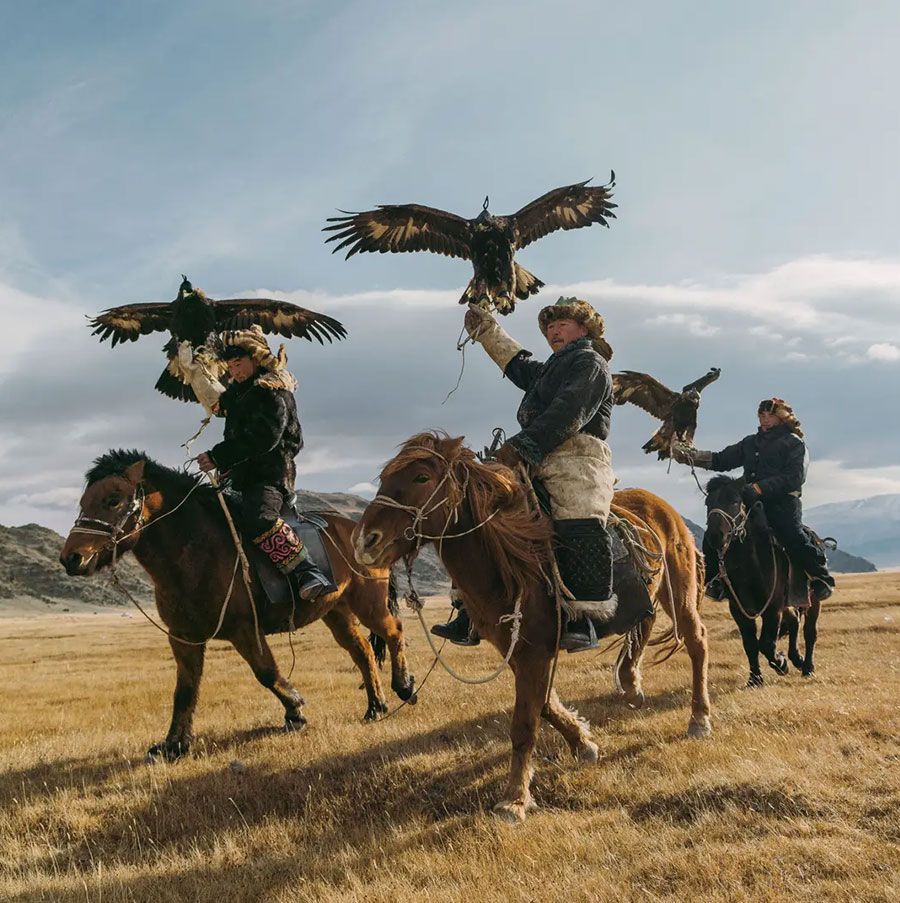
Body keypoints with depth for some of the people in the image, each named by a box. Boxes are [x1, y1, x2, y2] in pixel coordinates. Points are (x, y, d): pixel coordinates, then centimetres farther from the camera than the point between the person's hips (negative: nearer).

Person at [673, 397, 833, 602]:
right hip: (750, 502, 6)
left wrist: (760, 488, -22)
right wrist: (691, 456, 4)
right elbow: (722, 460, 20)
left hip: (783, 502, -6)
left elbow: (795, 477, -11)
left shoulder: (794, 443, 3)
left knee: (793, 537, -29)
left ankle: (821, 577, -7)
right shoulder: (750, 442, 22)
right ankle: (715, 578, 10)